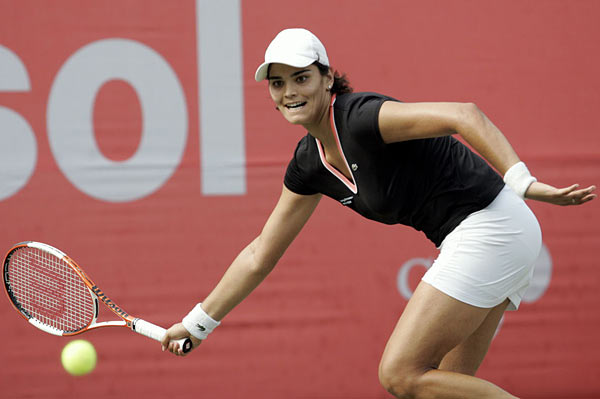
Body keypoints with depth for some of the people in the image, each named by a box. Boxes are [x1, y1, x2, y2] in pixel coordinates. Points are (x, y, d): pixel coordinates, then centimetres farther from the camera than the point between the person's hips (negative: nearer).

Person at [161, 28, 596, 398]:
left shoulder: (360, 118, -17)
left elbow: (465, 116, -28)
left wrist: (523, 182, -38)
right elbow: (259, 257, 19)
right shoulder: (309, 164, 10)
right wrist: (197, 324, 22)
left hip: (491, 226, -9)